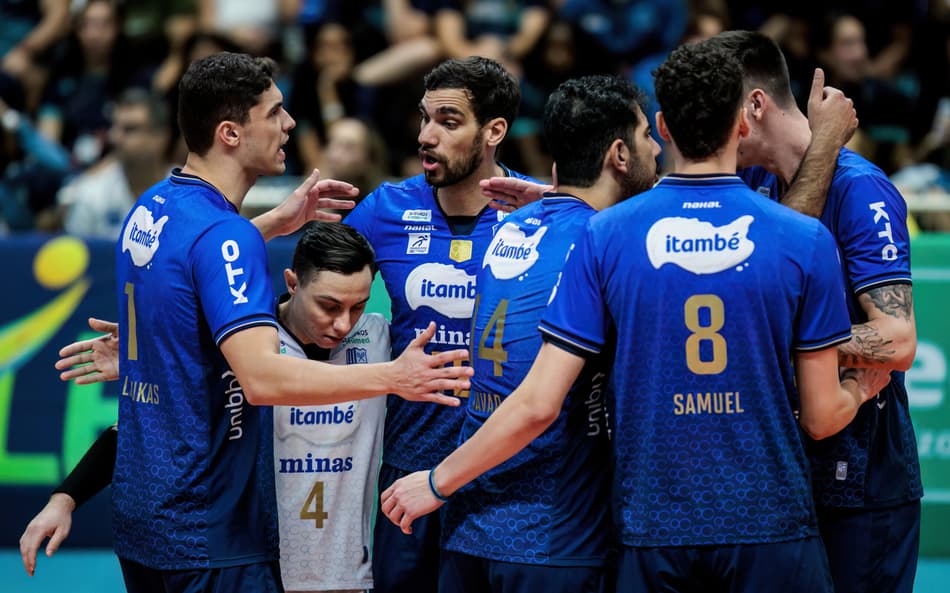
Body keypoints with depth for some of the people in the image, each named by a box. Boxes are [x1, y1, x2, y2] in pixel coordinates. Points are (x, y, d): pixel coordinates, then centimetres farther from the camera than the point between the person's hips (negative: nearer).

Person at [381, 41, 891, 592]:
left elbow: (537, 404, -6)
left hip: (653, 533, 1)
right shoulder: (806, 240, -5)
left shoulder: (605, 236, -4)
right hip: (772, 527, -1)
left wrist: (438, 482, 7)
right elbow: (822, 416, -1)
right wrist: (861, 386, 22)